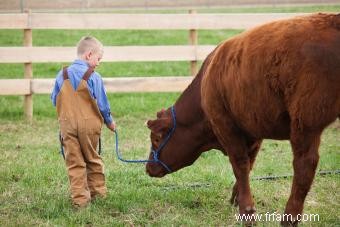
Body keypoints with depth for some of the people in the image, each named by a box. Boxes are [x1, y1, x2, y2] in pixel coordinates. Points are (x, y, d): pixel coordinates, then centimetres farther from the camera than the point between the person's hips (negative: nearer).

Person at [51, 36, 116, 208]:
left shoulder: (62, 75, 1)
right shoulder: (93, 77, -10)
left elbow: (54, 99, 8)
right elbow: (102, 103, -6)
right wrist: (109, 121, 10)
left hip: (67, 124, 2)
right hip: (89, 124, -2)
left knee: (74, 162, 4)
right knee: (92, 159, 15)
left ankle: (79, 197, 0)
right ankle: (97, 191, 23)